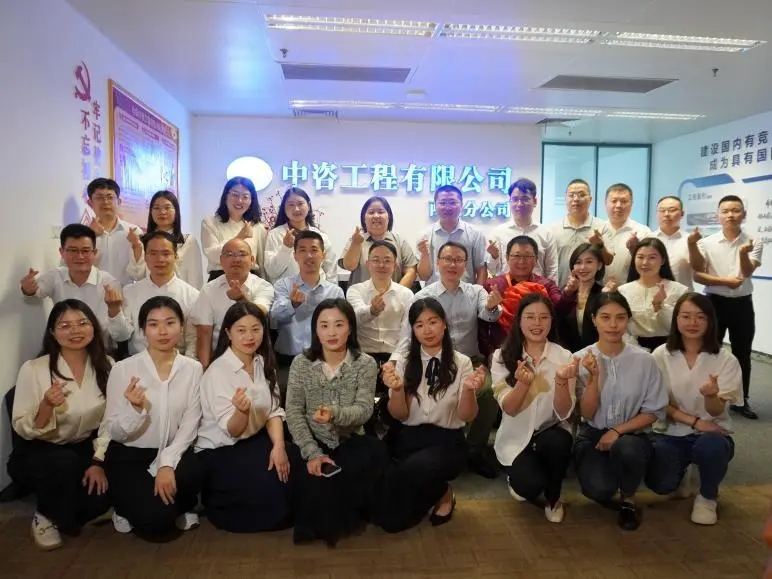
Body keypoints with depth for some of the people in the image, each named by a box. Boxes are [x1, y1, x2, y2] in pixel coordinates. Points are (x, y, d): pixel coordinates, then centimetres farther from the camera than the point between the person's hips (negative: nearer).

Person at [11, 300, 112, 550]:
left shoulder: (106, 366, -7)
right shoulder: (33, 369, -17)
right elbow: (23, 430, -14)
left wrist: (98, 461, -12)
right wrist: (47, 406, -32)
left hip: (86, 448, 3)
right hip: (38, 451, -3)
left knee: (100, 492, -22)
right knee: (65, 463, -34)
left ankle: (64, 510, 16)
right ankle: (46, 517, -1)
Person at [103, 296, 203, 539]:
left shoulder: (193, 368, -5)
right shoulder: (123, 369, -11)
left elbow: (189, 426, -7)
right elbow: (114, 432, -8)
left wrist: (167, 464, -22)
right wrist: (136, 409, -29)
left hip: (172, 452, 2)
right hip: (129, 457, -2)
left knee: (195, 472, -32)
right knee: (156, 520, -22)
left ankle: (180, 507, 6)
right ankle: (129, 509, 16)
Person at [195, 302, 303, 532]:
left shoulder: (264, 362, -1)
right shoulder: (217, 372, -20)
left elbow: (273, 411, -1)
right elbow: (231, 431, -21)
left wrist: (278, 446, -19)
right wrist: (242, 410, -44)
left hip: (255, 439, 6)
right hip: (219, 450, -6)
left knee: (297, 463, -14)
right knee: (268, 485, -24)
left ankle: (286, 511, 13)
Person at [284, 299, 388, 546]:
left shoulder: (365, 364, -5)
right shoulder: (301, 363, -3)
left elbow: (364, 410, -15)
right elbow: (293, 413, -7)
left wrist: (335, 414, -37)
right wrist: (312, 453, -20)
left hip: (350, 442, 1)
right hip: (315, 444, 0)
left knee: (377, 452, -30)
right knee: (316, 482, -30)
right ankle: (321, 523, 7)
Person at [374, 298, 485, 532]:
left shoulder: (461, 363, 1)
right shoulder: (404, 363, 6)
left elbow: (467, 416, -5)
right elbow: (399, 415, -1)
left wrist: (469, 390, -26)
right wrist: (397, 389, -22)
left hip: (446, 442, -2)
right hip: (408, 439, 2)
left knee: (411, 470, -36)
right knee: (389, 520, -14)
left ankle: (443, 493, 0)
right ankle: (428, 493, 18)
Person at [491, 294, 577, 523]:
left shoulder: (564, 357, -7)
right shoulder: (502, 356, -9)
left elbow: (563, 413, -14)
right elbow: (509, 409, -16)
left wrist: (561, 381, -34)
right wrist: (523, 382, -36)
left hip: (551, 433, 1)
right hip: (517, 438, 0)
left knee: (558, 442, -34)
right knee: (529, 486, -26)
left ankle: (553, 497, -2)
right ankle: (518, 477, 14)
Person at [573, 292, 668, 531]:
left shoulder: (644, 360, -7)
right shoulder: (581, 359, -7)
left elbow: (653, 412, -1)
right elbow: (587, 414, -9)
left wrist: (618, 431, -16)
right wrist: (594, 376, -24)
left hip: (631, 435, 0)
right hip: (592, 434, 0)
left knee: (626, 449, -36)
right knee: (598, 489, -28)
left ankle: (628, 498, -1)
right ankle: (606, 490, 14)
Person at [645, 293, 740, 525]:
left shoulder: (725, 360, -7)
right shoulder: (661, 355, -6)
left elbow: (716, 411, -13)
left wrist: (711, 395, -36)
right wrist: (694, 421, -18)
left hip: (711, 433, -1)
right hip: (671, 433, 1)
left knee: (710, 447, -37)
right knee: (660, 484, -23)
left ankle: (708, 497, -2)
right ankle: (683, 474, 19)